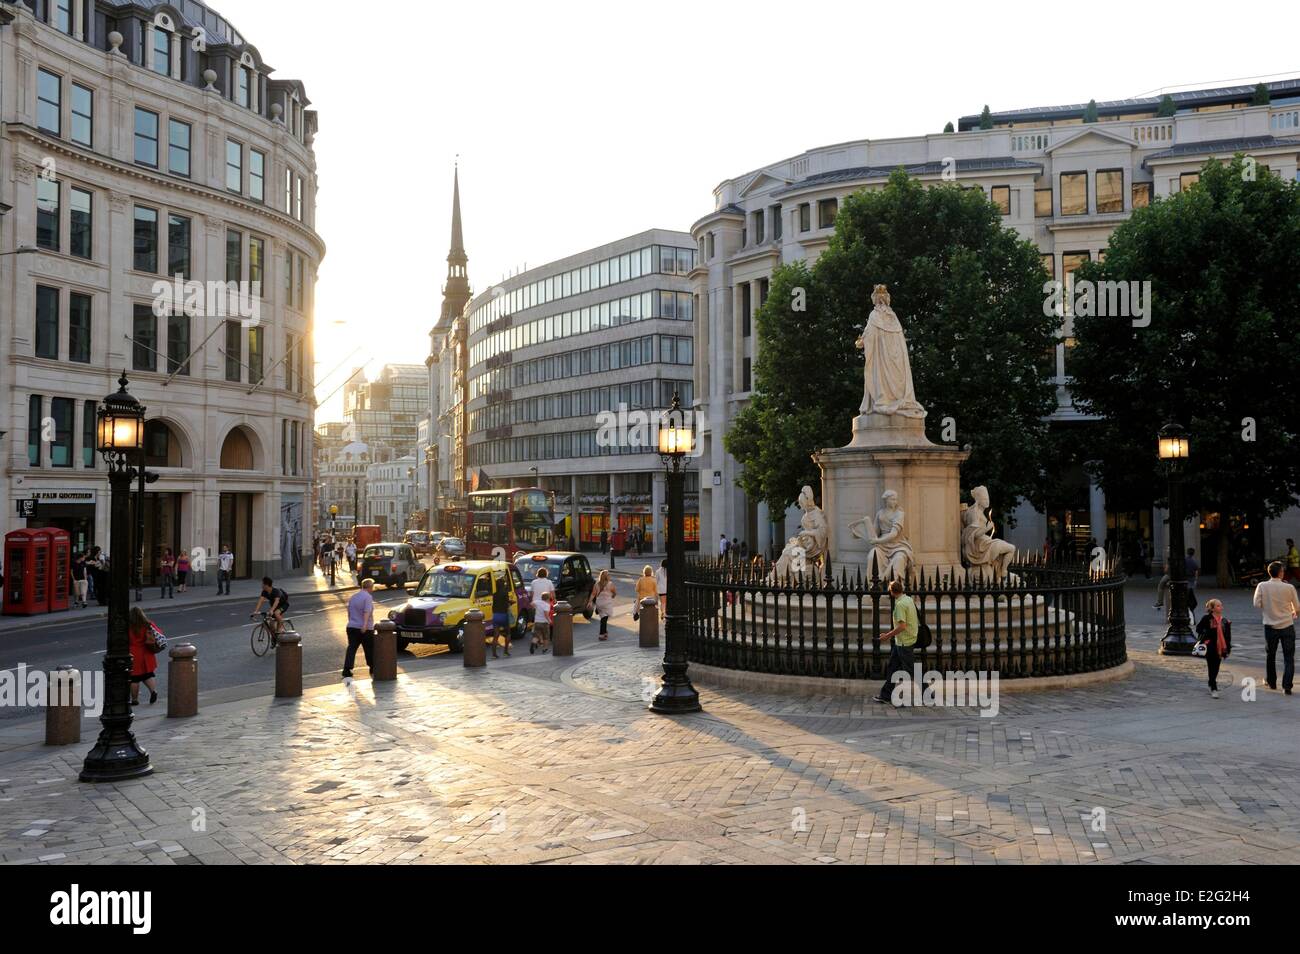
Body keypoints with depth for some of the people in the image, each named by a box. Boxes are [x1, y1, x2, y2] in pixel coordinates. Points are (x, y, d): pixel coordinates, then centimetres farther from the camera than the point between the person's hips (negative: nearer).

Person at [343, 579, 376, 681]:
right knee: (369, 649, 11)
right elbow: (367, 611, -25)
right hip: (365, 629, -5)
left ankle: (347, 671, -15)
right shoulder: (368, 597, -10)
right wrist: (365, 624, -36)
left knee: (351, 649, -2)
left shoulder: (353, 597, 14)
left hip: (351, 627, 5)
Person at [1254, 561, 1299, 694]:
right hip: (1287, 626, -1)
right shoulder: (1289, 587, -9)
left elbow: (1257, 604, -8)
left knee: (1270, 655, 18)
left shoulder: (1262, 586, -7)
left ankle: (1271, 682, 29)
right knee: (1289, 658, 4)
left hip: (1270, 626, 1)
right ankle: (1287, 686, -4)